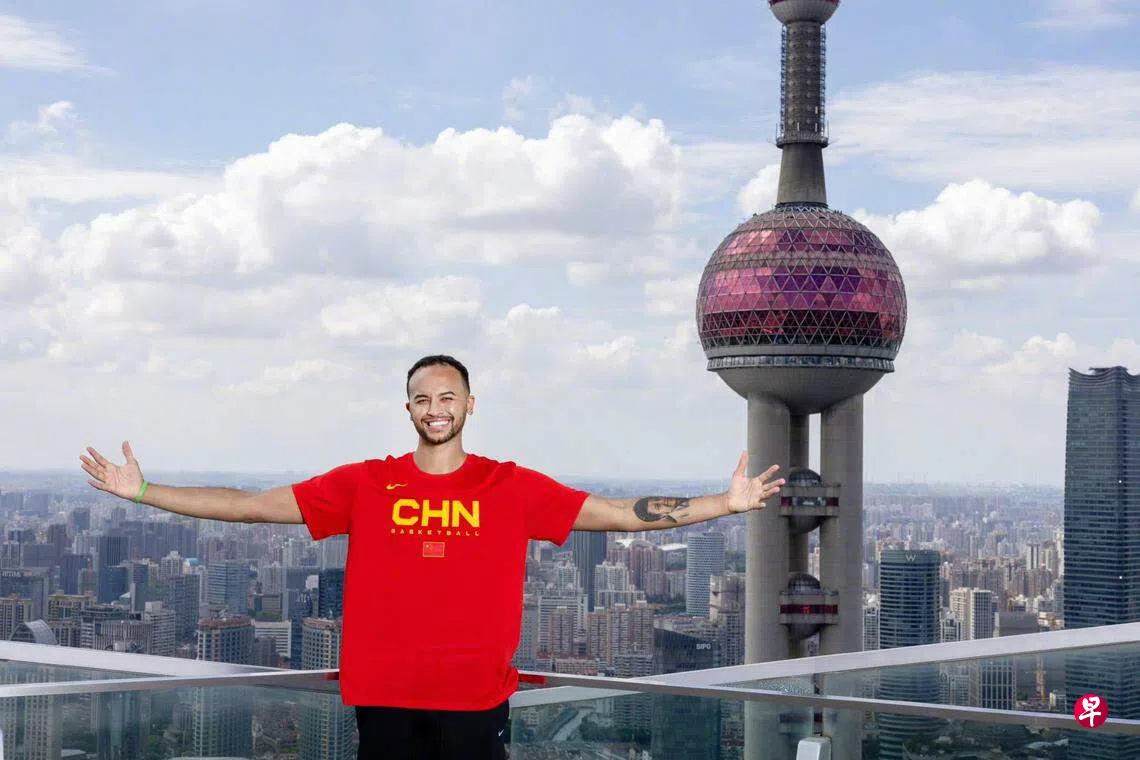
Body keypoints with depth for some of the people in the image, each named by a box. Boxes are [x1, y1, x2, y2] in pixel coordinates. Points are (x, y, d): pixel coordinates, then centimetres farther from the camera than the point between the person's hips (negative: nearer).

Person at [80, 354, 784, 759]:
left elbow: (622, 513, 2)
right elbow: (254, 505, 4)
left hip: (477, 696, -1)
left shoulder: (514, 488, 3)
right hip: (385, 696, 1)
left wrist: (726, 503, -3)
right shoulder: (365, 485, 4)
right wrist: (143, 492, 1)